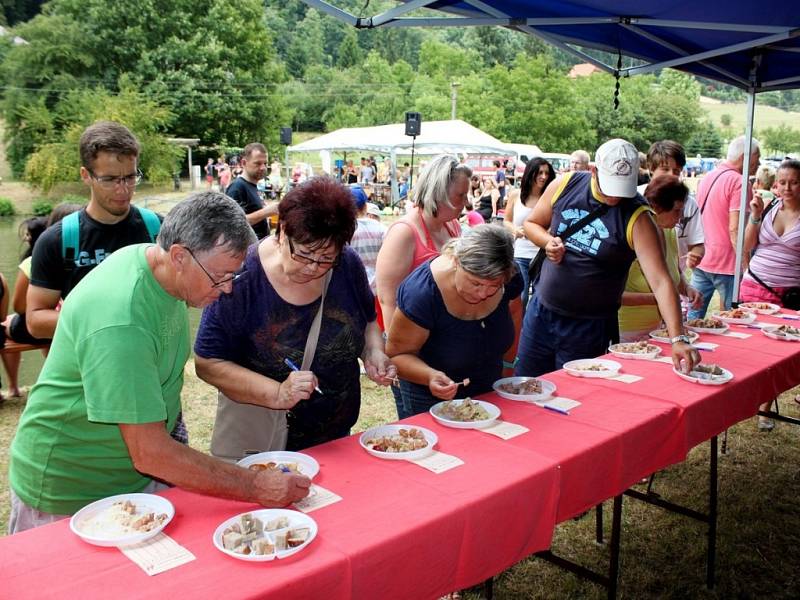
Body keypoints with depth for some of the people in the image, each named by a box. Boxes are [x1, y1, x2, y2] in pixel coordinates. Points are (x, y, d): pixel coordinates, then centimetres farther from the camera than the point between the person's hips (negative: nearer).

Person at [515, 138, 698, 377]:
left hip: (588, 326, -3)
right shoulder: (565, 185, -6)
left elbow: (660, 281, -22)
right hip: (541, 310, 3)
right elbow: (531, 223, 10)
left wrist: (678, 338, -31)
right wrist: (548, 242, -12)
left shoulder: (636, 218, -16)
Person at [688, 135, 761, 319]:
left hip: (701, 261, 8)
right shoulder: (739, 182, -14)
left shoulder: (707, 178, 12)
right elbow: (735, 230, -20)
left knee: (693, 316, 12)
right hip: (726, 264, -8)